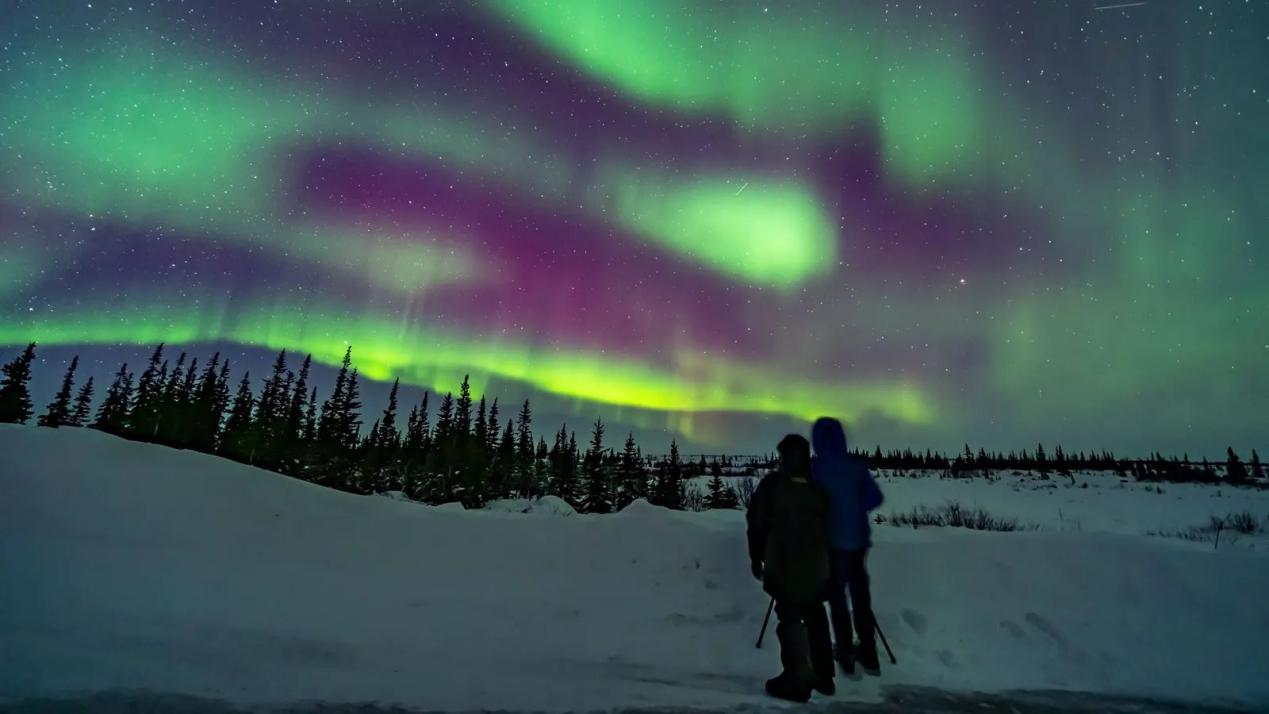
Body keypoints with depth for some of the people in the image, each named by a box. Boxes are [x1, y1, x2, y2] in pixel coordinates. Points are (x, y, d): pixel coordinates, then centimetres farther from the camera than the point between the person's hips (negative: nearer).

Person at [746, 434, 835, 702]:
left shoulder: (772, 483, -6)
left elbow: (757, 521, -5)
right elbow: (830, 524, 11)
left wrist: (756, 557, 4)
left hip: (783, 564, -5)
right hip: (816, 564, 5)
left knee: (790, 619, 1)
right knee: (815, 616, 17)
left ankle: (797, 680, 2)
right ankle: (823, 676, 26)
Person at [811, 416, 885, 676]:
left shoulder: (817, 468, -13)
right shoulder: (857, 464, -1)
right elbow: (875, 497, 2)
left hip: (832, 541, -4)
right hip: (859, 539, 4)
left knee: (837, 596, 8)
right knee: (860, 593, 15)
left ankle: (846, 654, 13)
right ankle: (868, 654, 23)